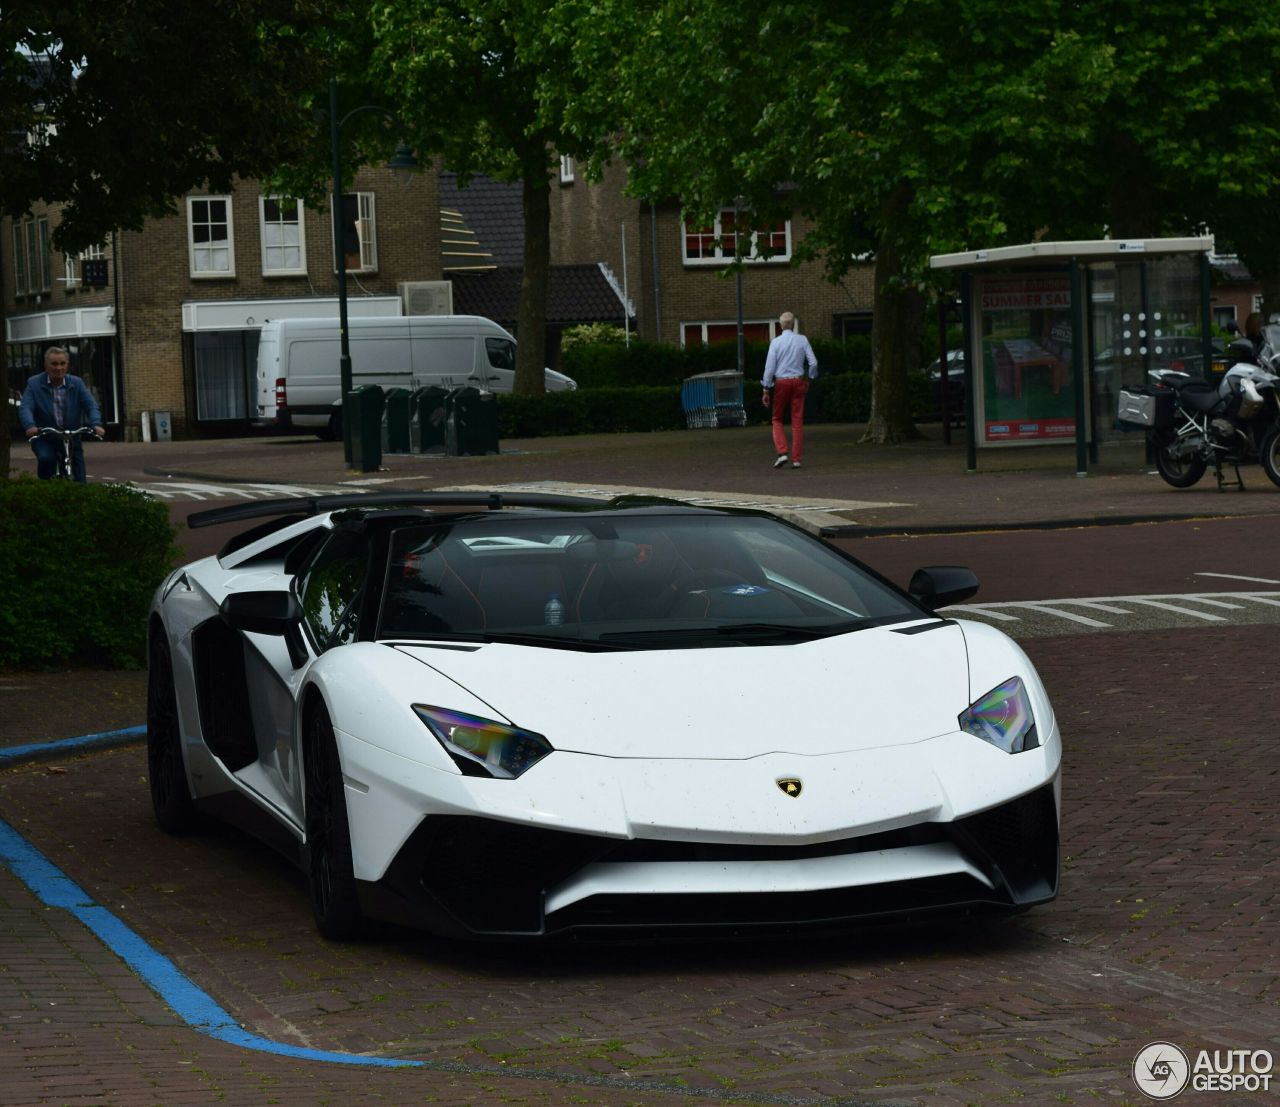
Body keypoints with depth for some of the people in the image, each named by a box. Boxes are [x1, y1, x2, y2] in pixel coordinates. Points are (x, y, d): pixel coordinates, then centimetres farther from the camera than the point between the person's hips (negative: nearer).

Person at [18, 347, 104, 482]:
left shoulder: (77, 383, 2)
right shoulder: (34, 384, -3)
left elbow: (91, 405, -8)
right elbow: (25, 408, -15)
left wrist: (96, 424, -29)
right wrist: (30, 425, -37)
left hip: (71, 439, 2)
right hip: (44, 439, -2)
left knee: (79, 483, -4)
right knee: (46, 458, -33)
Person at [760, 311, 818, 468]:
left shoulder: (776, 342, -5)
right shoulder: (802, 340, -1)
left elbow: (770, 367, -7)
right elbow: (813, 362, -2)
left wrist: (766, 390, -3)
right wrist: (809, 379, 14)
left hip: (781, 382, -1)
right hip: (798, 381, 1)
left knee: (777, 420, 12)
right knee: (797, 421, 4)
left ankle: (782, 452, -6)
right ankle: (796, 458, 2)